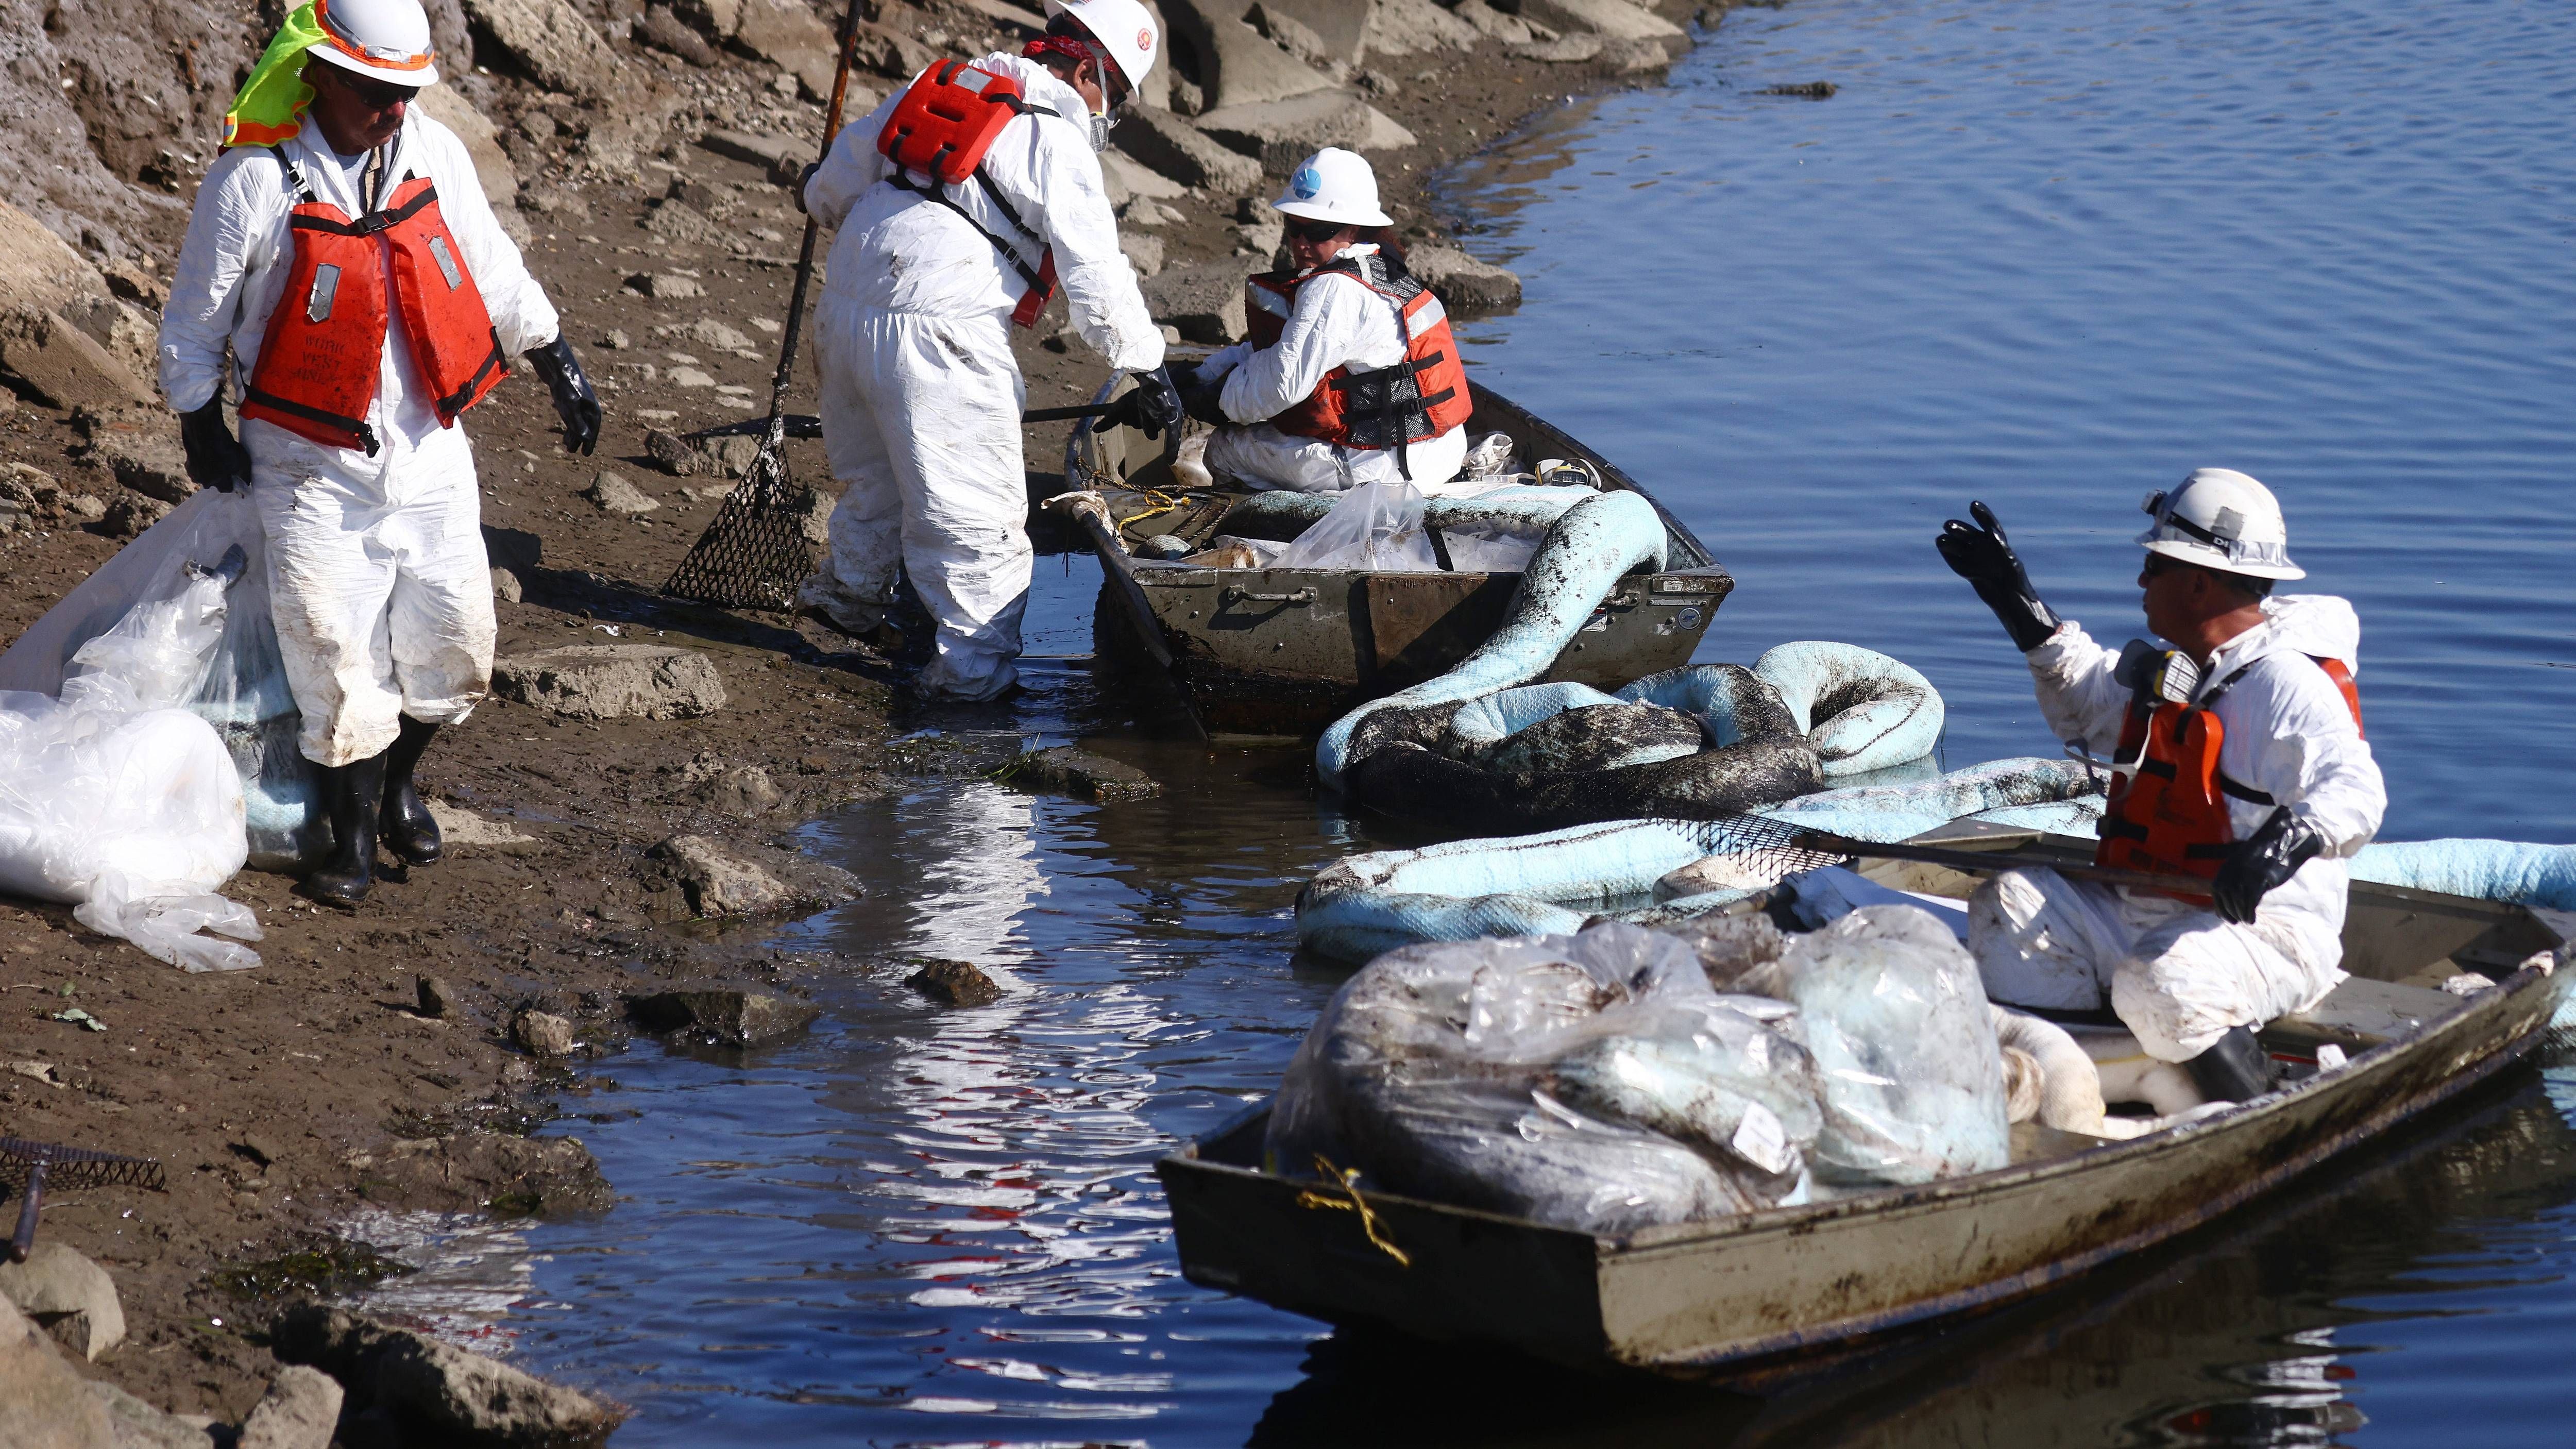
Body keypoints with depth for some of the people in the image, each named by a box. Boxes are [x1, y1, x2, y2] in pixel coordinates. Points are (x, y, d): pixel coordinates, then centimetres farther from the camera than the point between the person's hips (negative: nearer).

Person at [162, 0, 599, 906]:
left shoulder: (435, 156, -2)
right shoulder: (254, 181, -15)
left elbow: (494, 272, 13)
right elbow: (194, 319, -3)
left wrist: (560, 366, 16)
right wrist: (201, 425, -2)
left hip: (429, 454, 5)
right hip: (314, 465, -4)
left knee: (452, 644, 10)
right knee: (336, 649, -4)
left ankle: (398, 779, 37)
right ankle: (353, 832, 14)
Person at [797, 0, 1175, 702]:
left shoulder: (942, 87, 15)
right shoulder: (1057, 144, -7)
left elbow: (835, 184, 26)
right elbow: (1096, 273, -8)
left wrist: (827, 200, 49)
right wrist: (1149, 369, 0)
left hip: (843, 315, 8)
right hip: (935, 338, -8)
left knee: (873, 471, 30)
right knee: (975, 512, 1)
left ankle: (853, 588, 48)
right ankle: (974, 665, 4)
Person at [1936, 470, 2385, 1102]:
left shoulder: (2285, 682, -16)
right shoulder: (2169, 672, 14)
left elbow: (2355, 788, -29)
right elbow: (2086, 705, 34)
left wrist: (2288, 838, -49)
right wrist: (2020, 605, 28)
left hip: (2260, 927, -10)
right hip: (2141, 917, 10)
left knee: (2159, 989, -38)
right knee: (2007, 906, 0)